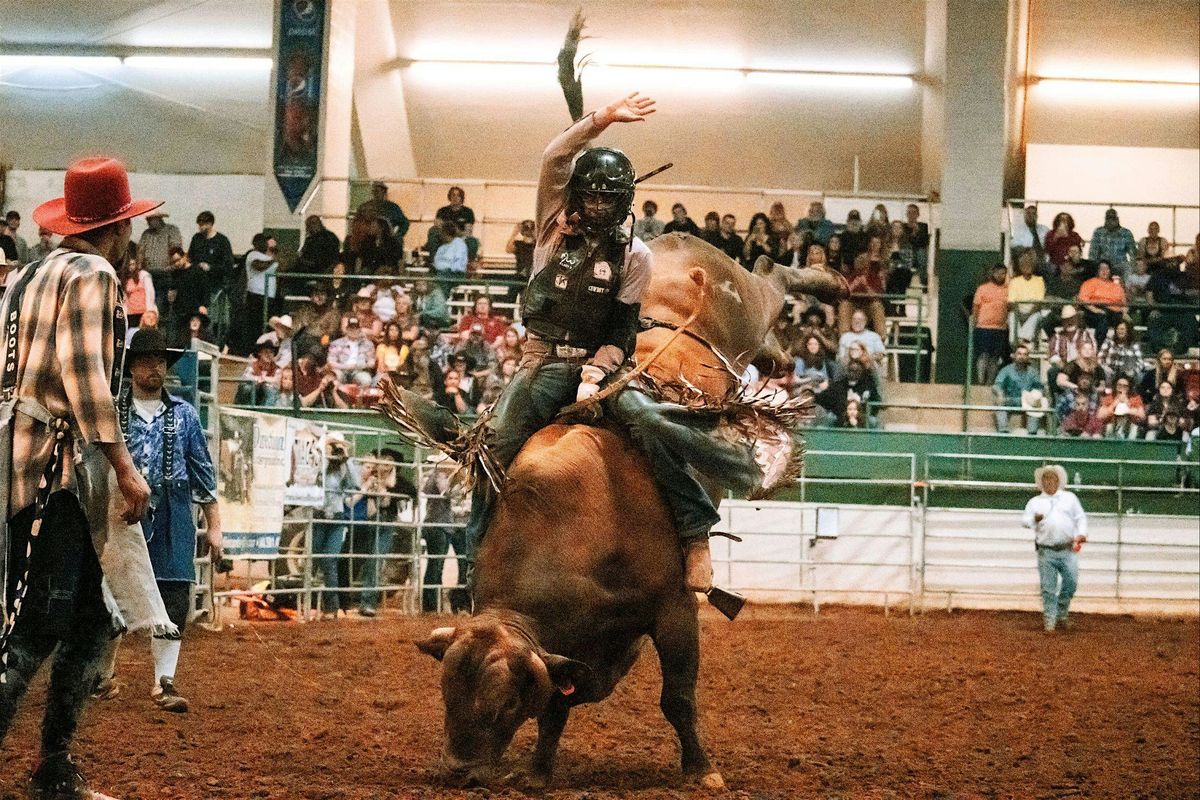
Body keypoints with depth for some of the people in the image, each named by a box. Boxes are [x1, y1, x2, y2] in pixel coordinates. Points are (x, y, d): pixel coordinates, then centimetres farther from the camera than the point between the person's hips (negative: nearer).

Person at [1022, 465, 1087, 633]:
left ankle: (1061, 615, 14)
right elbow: (1024, 520, 3)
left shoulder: (1070, 498, 15)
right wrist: (1034, 519, -20)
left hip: (1068, 551, 1)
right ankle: (1049, 621, 4)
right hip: (1046, 552, -1)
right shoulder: (1035, 502, 13)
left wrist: (1081, 534, -4)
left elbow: (1081, 518, 14)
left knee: (1071, 582, -5)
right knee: (1048, 588, -3)